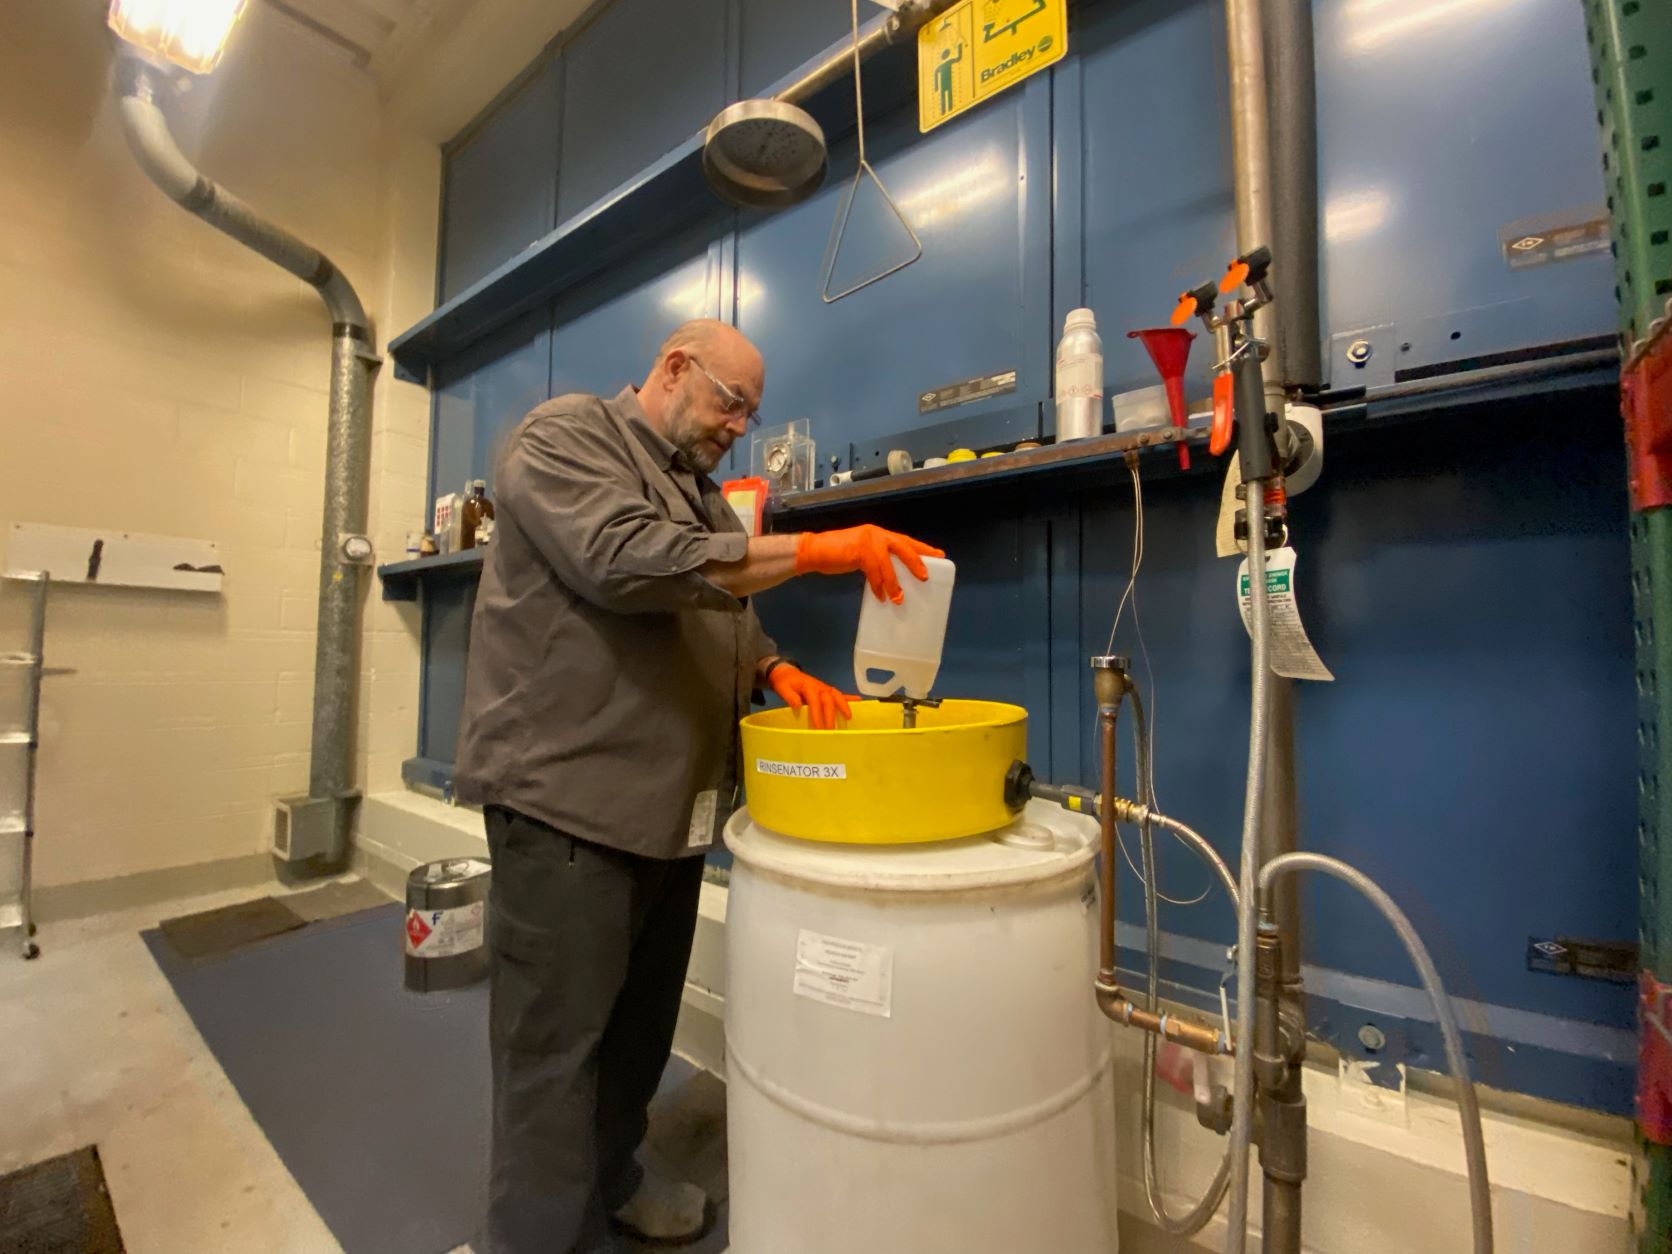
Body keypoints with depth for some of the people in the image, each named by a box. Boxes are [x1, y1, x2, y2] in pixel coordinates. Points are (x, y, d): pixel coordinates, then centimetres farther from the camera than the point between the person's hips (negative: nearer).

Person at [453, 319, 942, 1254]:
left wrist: (776, 668, -5)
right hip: (569, 797, -8)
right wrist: (819, 550, -23)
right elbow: (632, 561, -23)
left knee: (642, 1025, 20)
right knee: (558, 1049, 5)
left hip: (673, 803, 8)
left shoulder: (702, 492, 19)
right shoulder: (565, 436, -4)